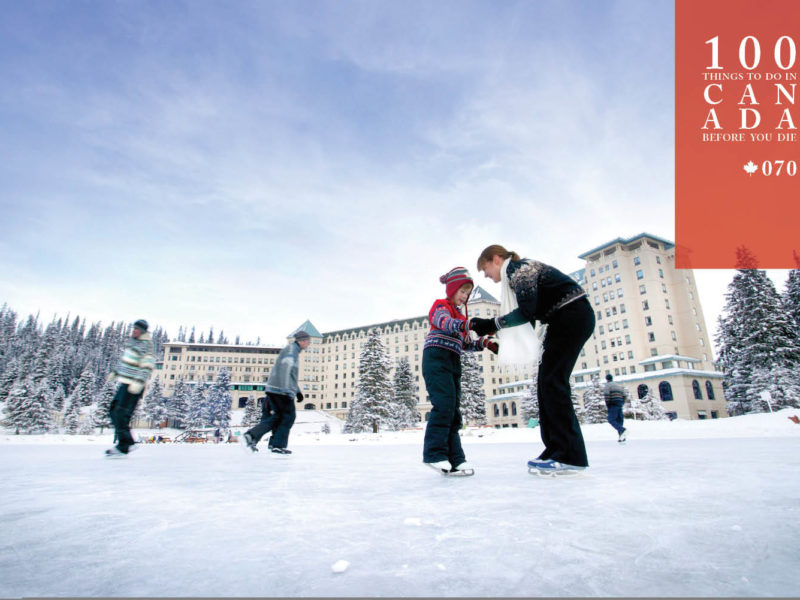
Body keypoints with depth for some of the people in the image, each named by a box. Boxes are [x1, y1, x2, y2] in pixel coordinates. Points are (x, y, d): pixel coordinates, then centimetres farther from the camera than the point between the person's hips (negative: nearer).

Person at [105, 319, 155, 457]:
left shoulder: (145, 345, -13)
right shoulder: (131, 341, 15)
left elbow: (148, 366, -21)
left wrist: (139, 382, -30)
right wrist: (115, 372, 32)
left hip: (133, 386, -10)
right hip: (124, 383, 10)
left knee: (120, 414, -11)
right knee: (113, 411, 12)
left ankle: (124, 446, -2)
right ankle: (128, 442, 18)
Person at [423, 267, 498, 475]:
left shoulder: (460, 316, 28)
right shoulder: (441, 306, 2)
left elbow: (466, 344, 24)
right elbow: (444, 322, -22)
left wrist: (484, 343, 6)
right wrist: (466, 324, -41)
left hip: (452, 364, 9)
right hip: (436, 358, -9)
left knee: (453, 410, 5)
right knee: (444, 404, -20)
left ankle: (454, 458, 6)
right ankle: (434, 453, -16)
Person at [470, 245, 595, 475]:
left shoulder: (519, 268, -11)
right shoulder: (518, 272, 18)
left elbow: (526, 312, -22)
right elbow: (528, 317, 14)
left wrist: (492, 324, -16)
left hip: (573, 316, -10)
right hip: (564, 321, 10)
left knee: (552, 380, -13)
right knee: (547, 382, 7)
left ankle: (570, 456, -12)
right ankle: (557, 450, 10)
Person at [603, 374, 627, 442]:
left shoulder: (607, 385, -1)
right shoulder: (619, 385, 22)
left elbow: (606, 395, -14)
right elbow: (624, 396, 19)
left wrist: (607, 404, -8)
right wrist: (622, 404, 22)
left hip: (613, 405, -7)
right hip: (620, 405, 7)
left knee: (611, 420, -8)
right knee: (619, 420, 8)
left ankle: (622, 430, -29)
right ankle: (622, 437, 2)